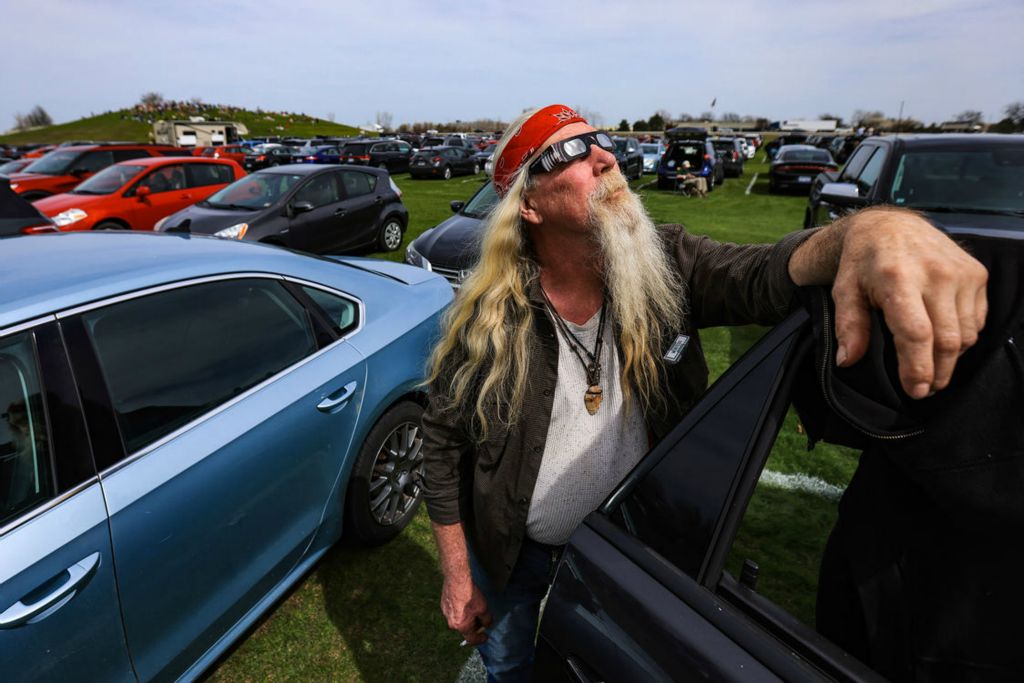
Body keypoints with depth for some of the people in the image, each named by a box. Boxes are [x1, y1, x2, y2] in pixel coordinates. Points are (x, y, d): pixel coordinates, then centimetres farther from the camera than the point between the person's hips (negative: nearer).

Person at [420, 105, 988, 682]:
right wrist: (458, 578, -9)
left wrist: (868, 230, -56)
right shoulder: (486, 319, -25)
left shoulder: (665, 269, -18)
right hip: (513, 554, -1)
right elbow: (444, 447, -16)